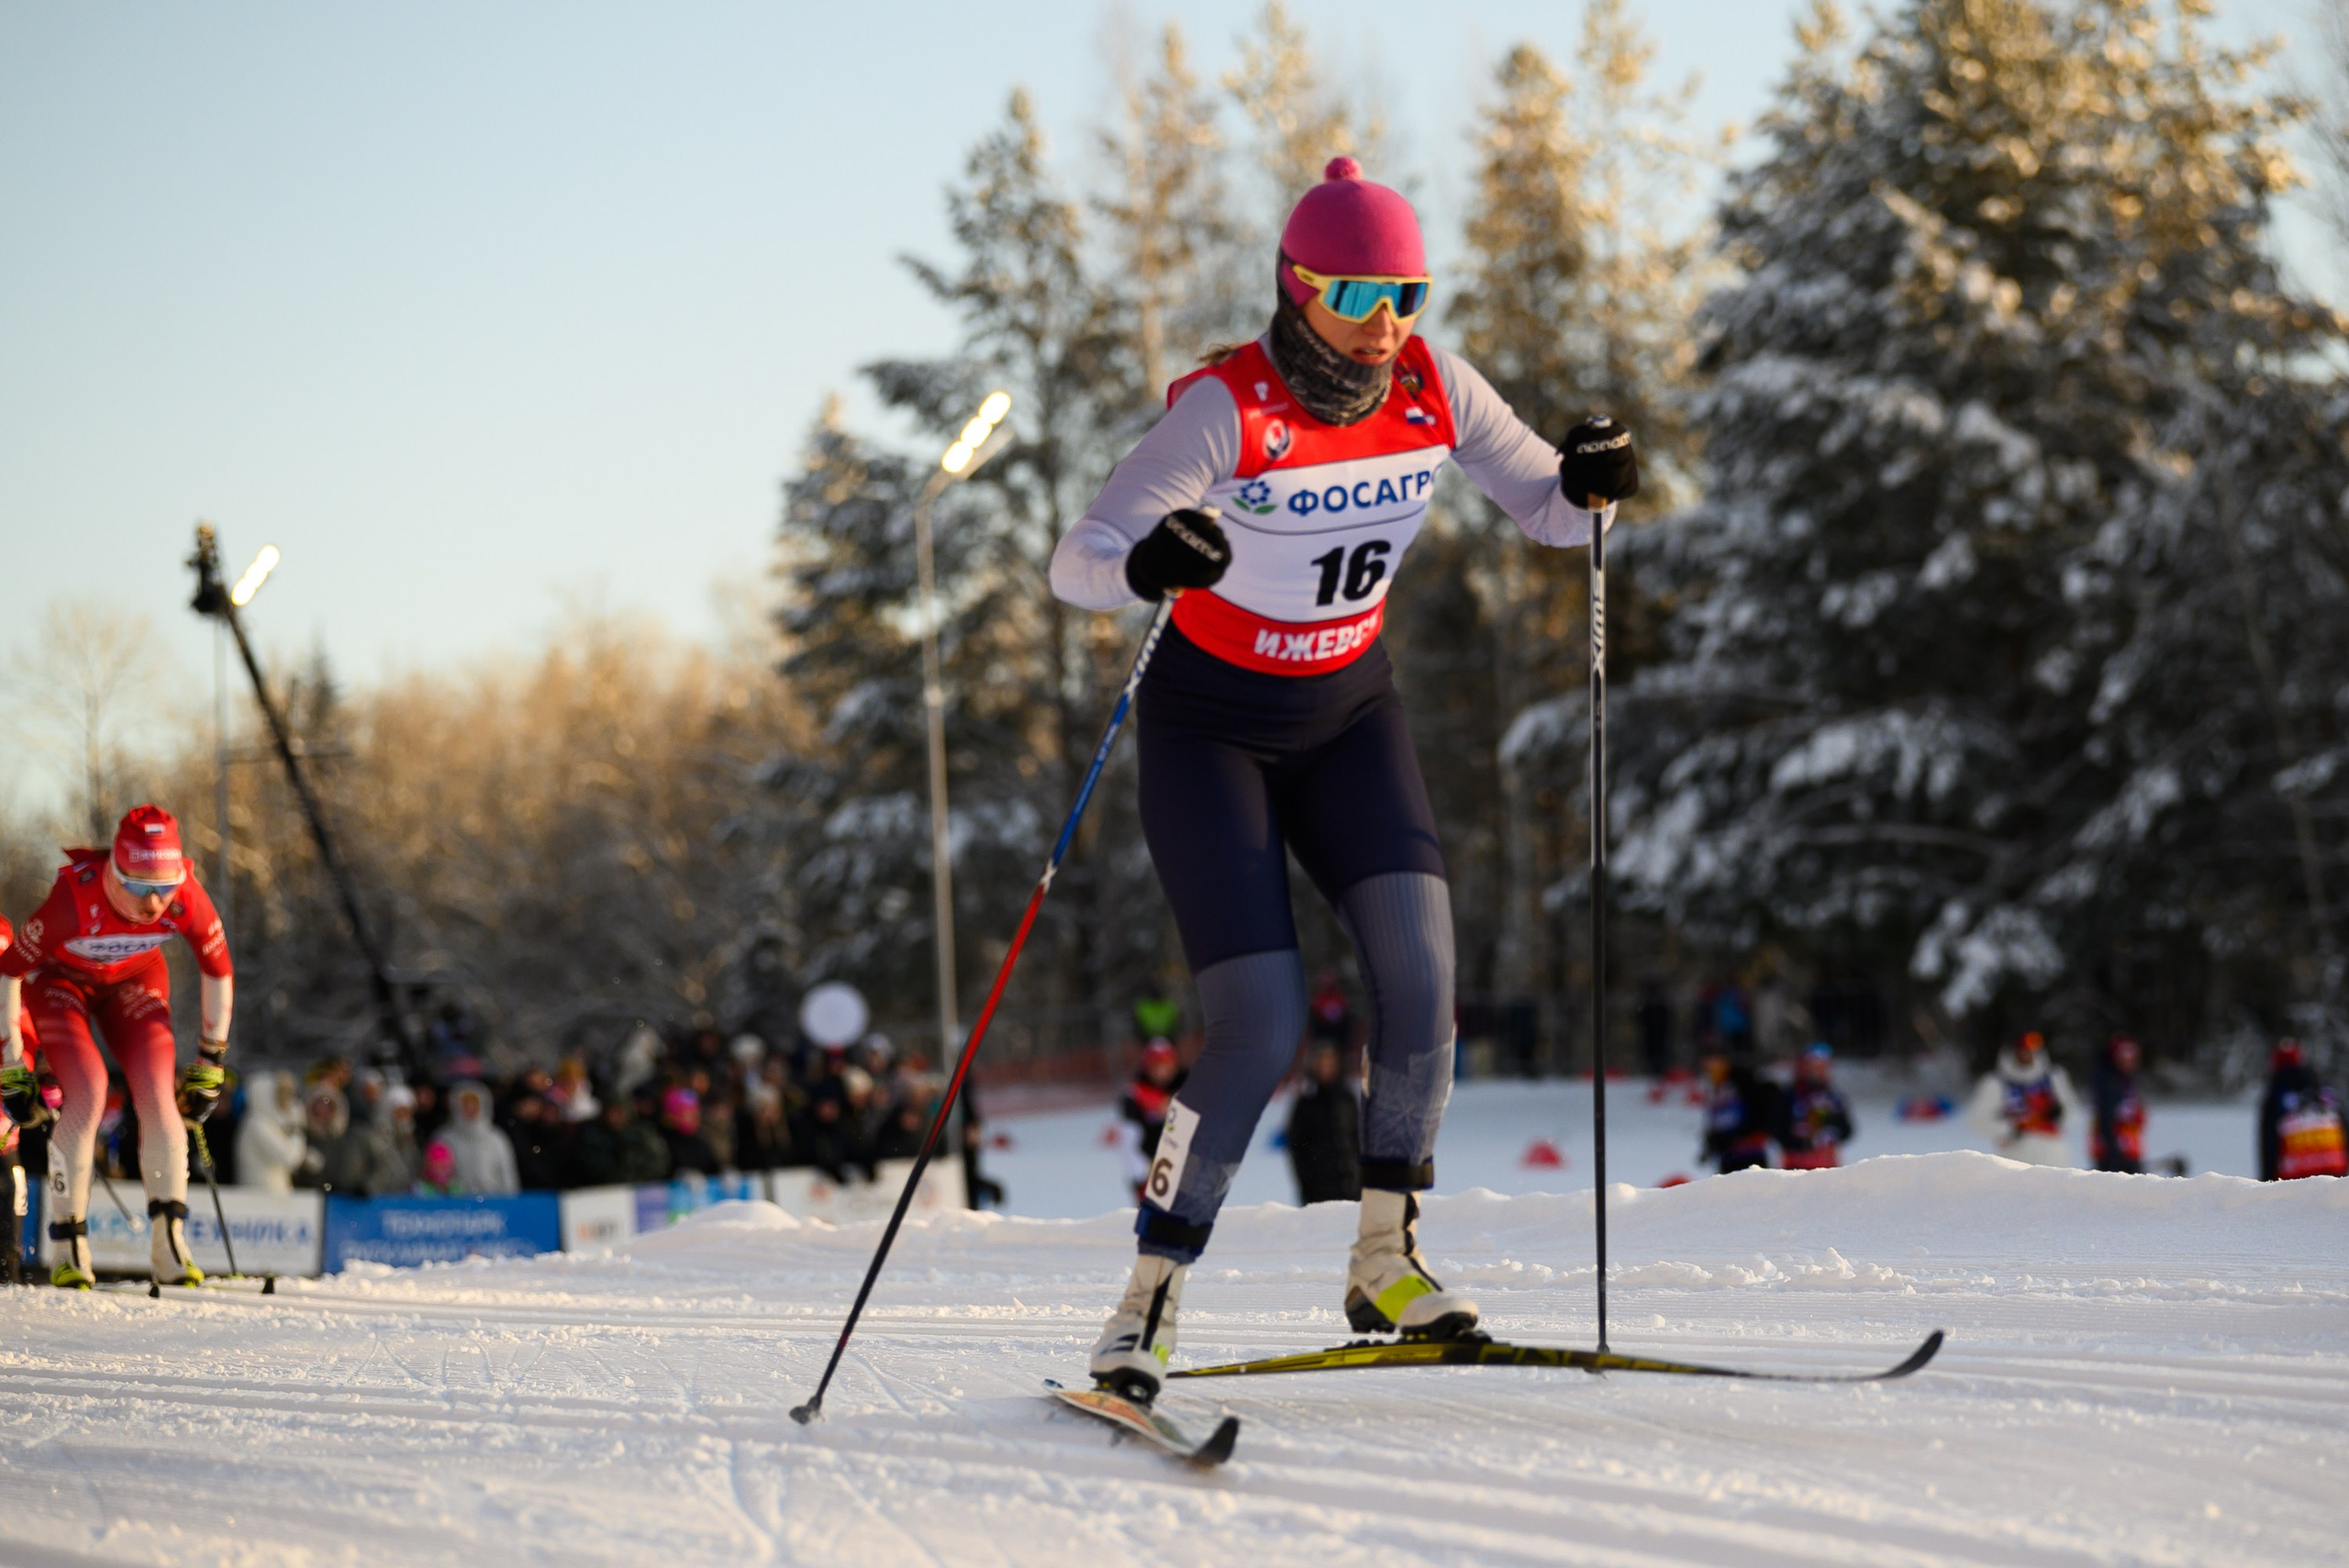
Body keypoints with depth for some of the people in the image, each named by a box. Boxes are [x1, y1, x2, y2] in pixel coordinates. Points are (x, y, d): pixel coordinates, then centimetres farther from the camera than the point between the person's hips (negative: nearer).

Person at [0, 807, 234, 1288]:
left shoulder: (186, 898, -31)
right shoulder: (75, 897, -39)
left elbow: (218, 972, -11)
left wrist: (210, 1063, -6)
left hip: (134, 977, 3)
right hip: (59, 976, -3)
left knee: (158, 1093, -16)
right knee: (87, 1094, -22)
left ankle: (170, 1246, -12)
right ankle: (69, 1249, -14)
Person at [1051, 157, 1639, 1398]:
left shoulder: (1431, 388, -11)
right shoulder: (1227, 410, -25)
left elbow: (1550, 512, -3)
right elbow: (1076, 563, -30)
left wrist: (1591, 483, -26)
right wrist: (1149, 563, -52)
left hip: (1346, 709, 4)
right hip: (1210, 725, -4)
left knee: (1417, 962, -17)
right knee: (1262, 1028, -16)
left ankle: (1385, 1262, -1)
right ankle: (1148, 1304, -2)